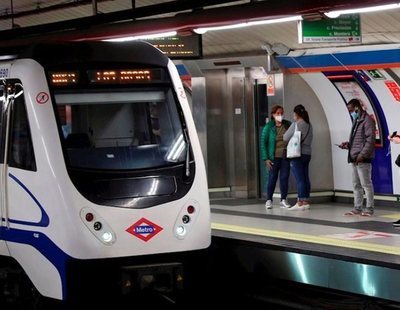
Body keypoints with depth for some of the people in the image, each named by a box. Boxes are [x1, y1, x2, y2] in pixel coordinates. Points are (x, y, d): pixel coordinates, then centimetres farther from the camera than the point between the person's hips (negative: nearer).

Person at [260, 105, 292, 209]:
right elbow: (263, 142, -3)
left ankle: (283, 200, 12)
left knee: (284, 178, 4)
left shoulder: (287, 125, 5)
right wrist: (266, 158, -9)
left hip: (286, 157, 3)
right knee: (272, 178, 1)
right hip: (274, 157, -2)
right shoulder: (268, 127, -3)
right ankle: (269, 200, 10)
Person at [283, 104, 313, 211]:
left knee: (300, 179, -7)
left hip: (297, 154, -7)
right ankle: (306, 201, 11)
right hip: (307, 153, 7)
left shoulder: (296, 125, -12)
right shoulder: (309, 125, 9)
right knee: (305, 178, 8)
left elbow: (285, 138, -7)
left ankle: (300, 203, -7)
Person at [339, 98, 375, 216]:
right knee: (356, 185, 11)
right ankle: (357, 208, 16)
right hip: (354, 159, 10)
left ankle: (369, 209, -2)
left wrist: (362, 155, -21)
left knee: (366, 184, -5)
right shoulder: (356, 121, 21)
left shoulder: (367, 120, -9)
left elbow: (370, 140, -16)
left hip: (363, 159, -10)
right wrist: (347, 145, 11)